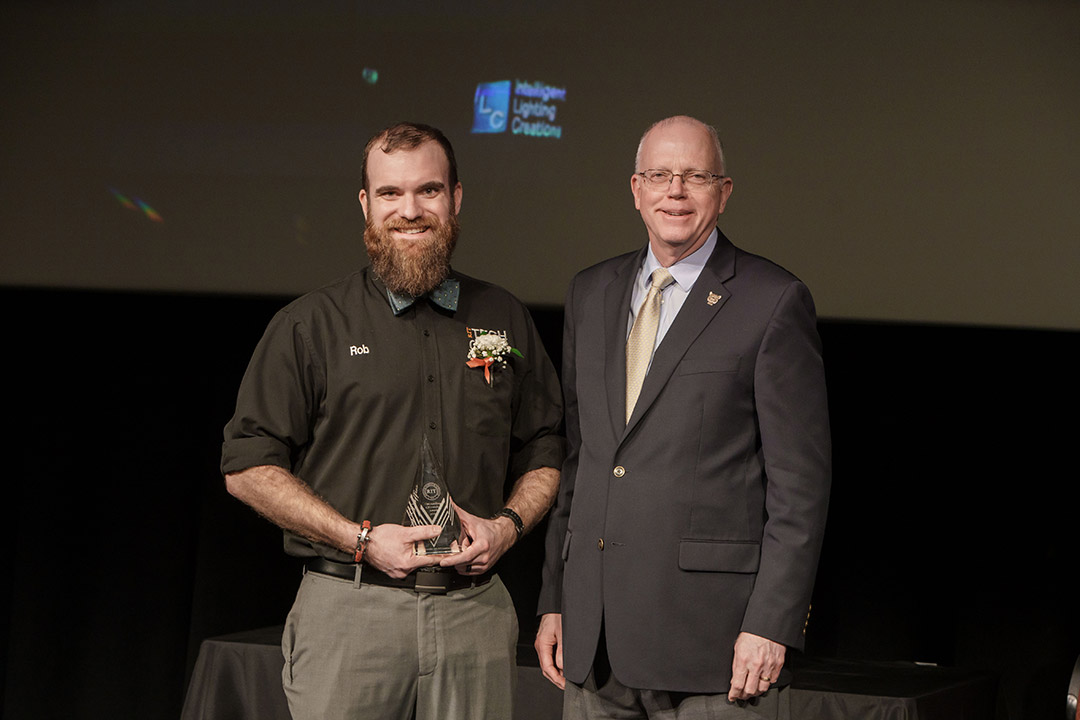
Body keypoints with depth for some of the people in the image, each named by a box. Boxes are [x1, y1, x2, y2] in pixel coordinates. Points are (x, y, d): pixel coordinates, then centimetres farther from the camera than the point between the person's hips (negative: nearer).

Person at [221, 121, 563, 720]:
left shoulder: (505, 320, 12)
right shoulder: (309, 326, 2)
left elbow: (544, 455, 18)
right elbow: (247, 468, -1)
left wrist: (508, 525, -2)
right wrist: (361, 540, -9)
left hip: (475, 610, 3)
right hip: (349, 609, -2)